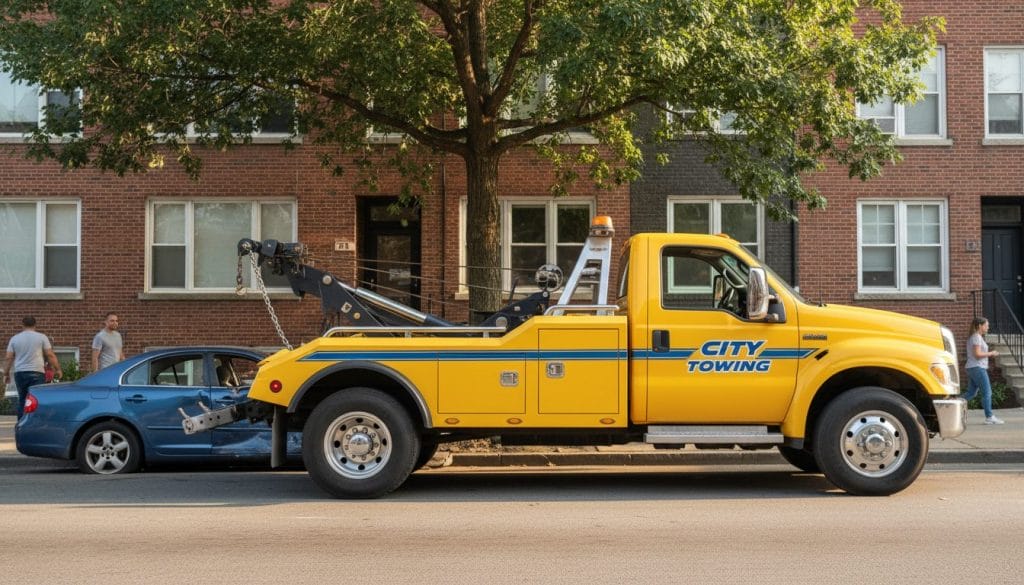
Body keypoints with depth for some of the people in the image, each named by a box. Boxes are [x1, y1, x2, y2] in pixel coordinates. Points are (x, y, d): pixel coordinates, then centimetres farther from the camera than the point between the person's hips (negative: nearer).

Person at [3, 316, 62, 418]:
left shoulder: (14, 339, 9)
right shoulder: (41, 337, 1)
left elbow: (9, 358, 7)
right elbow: (50, 355, -1)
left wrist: (6, 374, 15)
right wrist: (57, 369, 6)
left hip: (20, 373, 3)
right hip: (36, 373, -3)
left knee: (22, 400, 11)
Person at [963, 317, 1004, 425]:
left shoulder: (973, 337, 18)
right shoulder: (977, 337, -13)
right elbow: (977, 354, -20)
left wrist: (989, 354, 13)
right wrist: (991, 353, -9)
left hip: (971, 368, 10)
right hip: (978, 368, -10)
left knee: (971, 393, 12)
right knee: (987, 392, -4)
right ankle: (989, 417, -1)